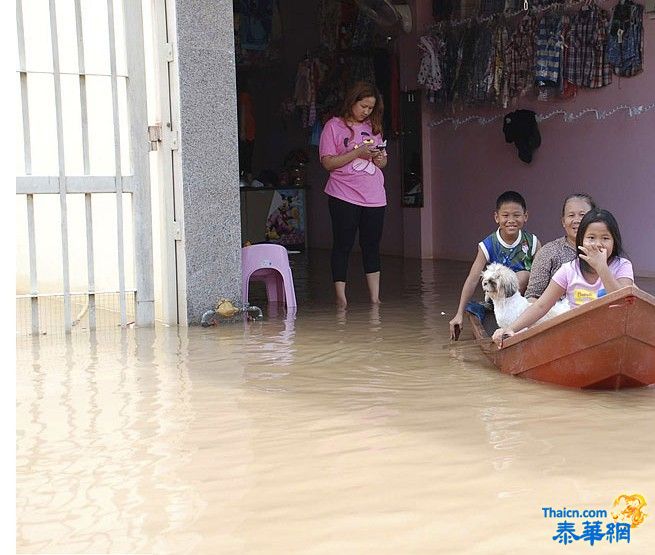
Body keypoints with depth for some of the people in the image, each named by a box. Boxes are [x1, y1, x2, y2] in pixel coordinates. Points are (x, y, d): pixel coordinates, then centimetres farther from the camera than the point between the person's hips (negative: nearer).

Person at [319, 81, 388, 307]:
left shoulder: (373, 127, 16)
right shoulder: (334, 126, 0)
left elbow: (383, 162, 20)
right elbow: (328, 162, -8)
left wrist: (378, 157, -4)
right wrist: (358, 153, -16)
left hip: (374, 197, 5)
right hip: (344, 196, -5)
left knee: (372, 246, 6)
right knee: (343, 245, -2)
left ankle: (375, 297, 9)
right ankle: (340, 297, 2)